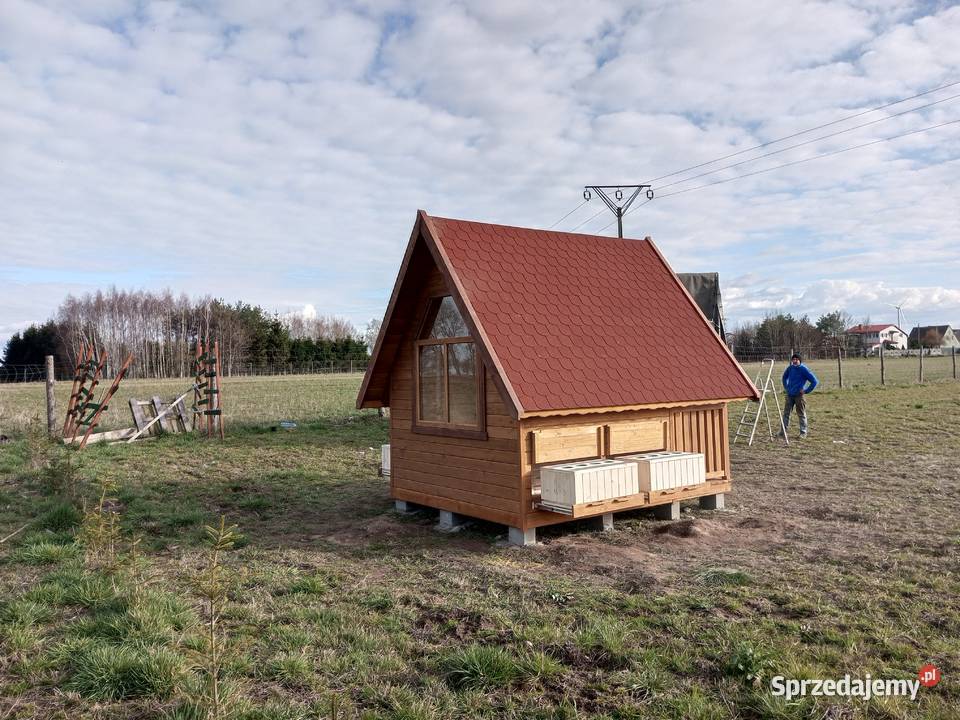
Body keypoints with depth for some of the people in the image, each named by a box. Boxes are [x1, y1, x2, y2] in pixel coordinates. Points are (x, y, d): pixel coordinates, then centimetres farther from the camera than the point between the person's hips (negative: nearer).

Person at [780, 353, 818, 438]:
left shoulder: (804, 369, -12)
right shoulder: (790, 368, 4)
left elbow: (815, 381, -12)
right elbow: (785, 377, 25)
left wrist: (806, 391, -11)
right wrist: (786, 387, 16)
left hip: (799, 395, -5)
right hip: (789, 395, 5)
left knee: (801, 414, 2)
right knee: (786, 413, 6)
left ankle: (803, 432, 10)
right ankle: (783, 431, 13)